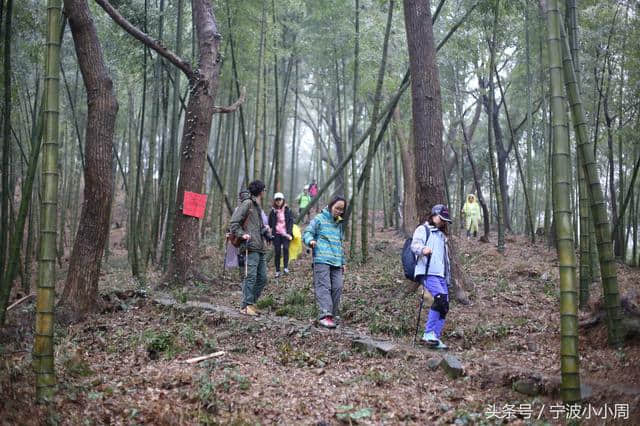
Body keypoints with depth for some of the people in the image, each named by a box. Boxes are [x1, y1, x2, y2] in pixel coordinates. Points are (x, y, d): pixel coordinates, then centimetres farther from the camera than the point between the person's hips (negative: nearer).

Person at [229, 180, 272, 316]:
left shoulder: (258, 206, 22)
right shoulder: (247, 203, -5)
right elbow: (234, 223, -10)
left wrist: (265, 230, 9)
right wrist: (242, 234, -20)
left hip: (261, 248, 9)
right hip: (251, 247, -9)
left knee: (262, 278, 9)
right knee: (251, 276, -10)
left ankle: (251, 302, 17)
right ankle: (247, 306, -6)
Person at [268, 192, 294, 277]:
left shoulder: (287, 210, 4)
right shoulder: (273, 211, 7)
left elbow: (291, 222, 2)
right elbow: (270, 223, 12)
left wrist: (289, 233, -8)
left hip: (285, 233, -1)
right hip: (276, 234, 1)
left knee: (285, 248, -21)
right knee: (277, 252, 1)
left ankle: (286, 267, -13)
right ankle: (277, 270, 8)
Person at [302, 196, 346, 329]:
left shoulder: (339, 224, 23)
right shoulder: (319, 219, 4)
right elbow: (307, 232, -2)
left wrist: (343, 262, 27)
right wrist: (310, 241, -25)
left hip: (336, 262, 6)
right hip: (322, 259, -6)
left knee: (337, 287, -3)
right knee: (324, 286, -14)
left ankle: (332, 315, 6)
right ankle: (325, 315, -20)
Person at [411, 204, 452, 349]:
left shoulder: (442, 235, 29)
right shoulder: (423, 230, 6)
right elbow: (414, 245, -13)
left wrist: (448, 278, 26)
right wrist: (423, 249, -36)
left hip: (441, 275, 8)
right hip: (427, 273, -8)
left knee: (444, 306, 0)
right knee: (440, 298, -25)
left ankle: (435, 337, 6)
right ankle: (429, 334, -22)